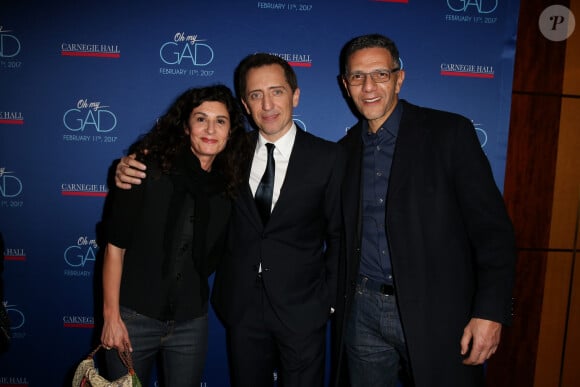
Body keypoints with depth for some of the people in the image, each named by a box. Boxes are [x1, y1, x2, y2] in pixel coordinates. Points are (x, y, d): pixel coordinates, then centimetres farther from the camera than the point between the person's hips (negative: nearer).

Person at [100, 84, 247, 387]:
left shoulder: (229, 184, -2)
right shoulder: (148, 168, -11)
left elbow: (211, 258, 7)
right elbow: (115, 246, -9)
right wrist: (111, 316, -9)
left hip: (191, 322, 3)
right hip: (134, 317, -2)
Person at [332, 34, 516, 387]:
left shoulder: (449, 132, -6)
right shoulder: (345, 149, 7)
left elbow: (491, 227, -9)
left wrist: (491, 311, -15)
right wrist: (341, 300, 9)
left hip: (435, 311, -3)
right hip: (362, 309, 4)